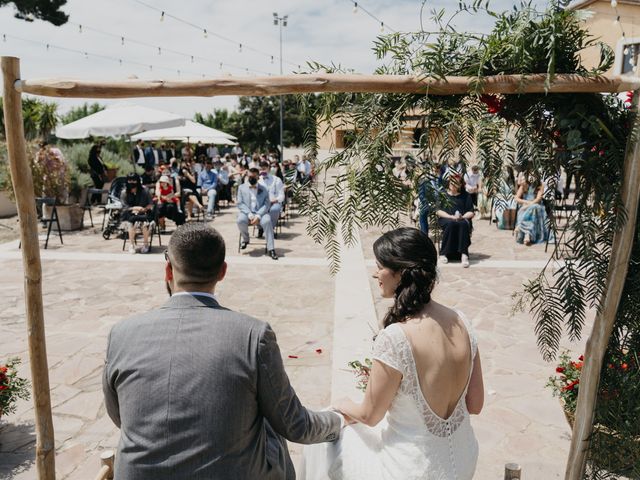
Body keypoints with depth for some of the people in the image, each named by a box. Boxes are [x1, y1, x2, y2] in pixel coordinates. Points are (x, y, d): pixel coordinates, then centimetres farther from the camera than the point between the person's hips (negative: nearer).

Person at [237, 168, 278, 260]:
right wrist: (249, 214, -14)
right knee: (240, 220, -33)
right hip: (246, 212, 1)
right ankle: (245, 239, -1)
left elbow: (267, 204, 0)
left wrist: (258, 215, -17)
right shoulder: (241, 187, 12)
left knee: (267, 221, -34)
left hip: (260, 213, -1)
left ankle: (271, 249, -31)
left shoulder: (263, 189, 10)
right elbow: (240, 203, 3)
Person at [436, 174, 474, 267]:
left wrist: (462, 217, -13)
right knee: (451, 224, -37)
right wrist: (451, 217, -15)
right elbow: (438, 211, 0)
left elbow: (471, 213, 9)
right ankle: (444, 253, -30)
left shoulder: (465, 196, 16)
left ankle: (464, 254, -38)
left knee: (463, 224, -35)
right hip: (445, 219, -1)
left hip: (463, 219, 1)